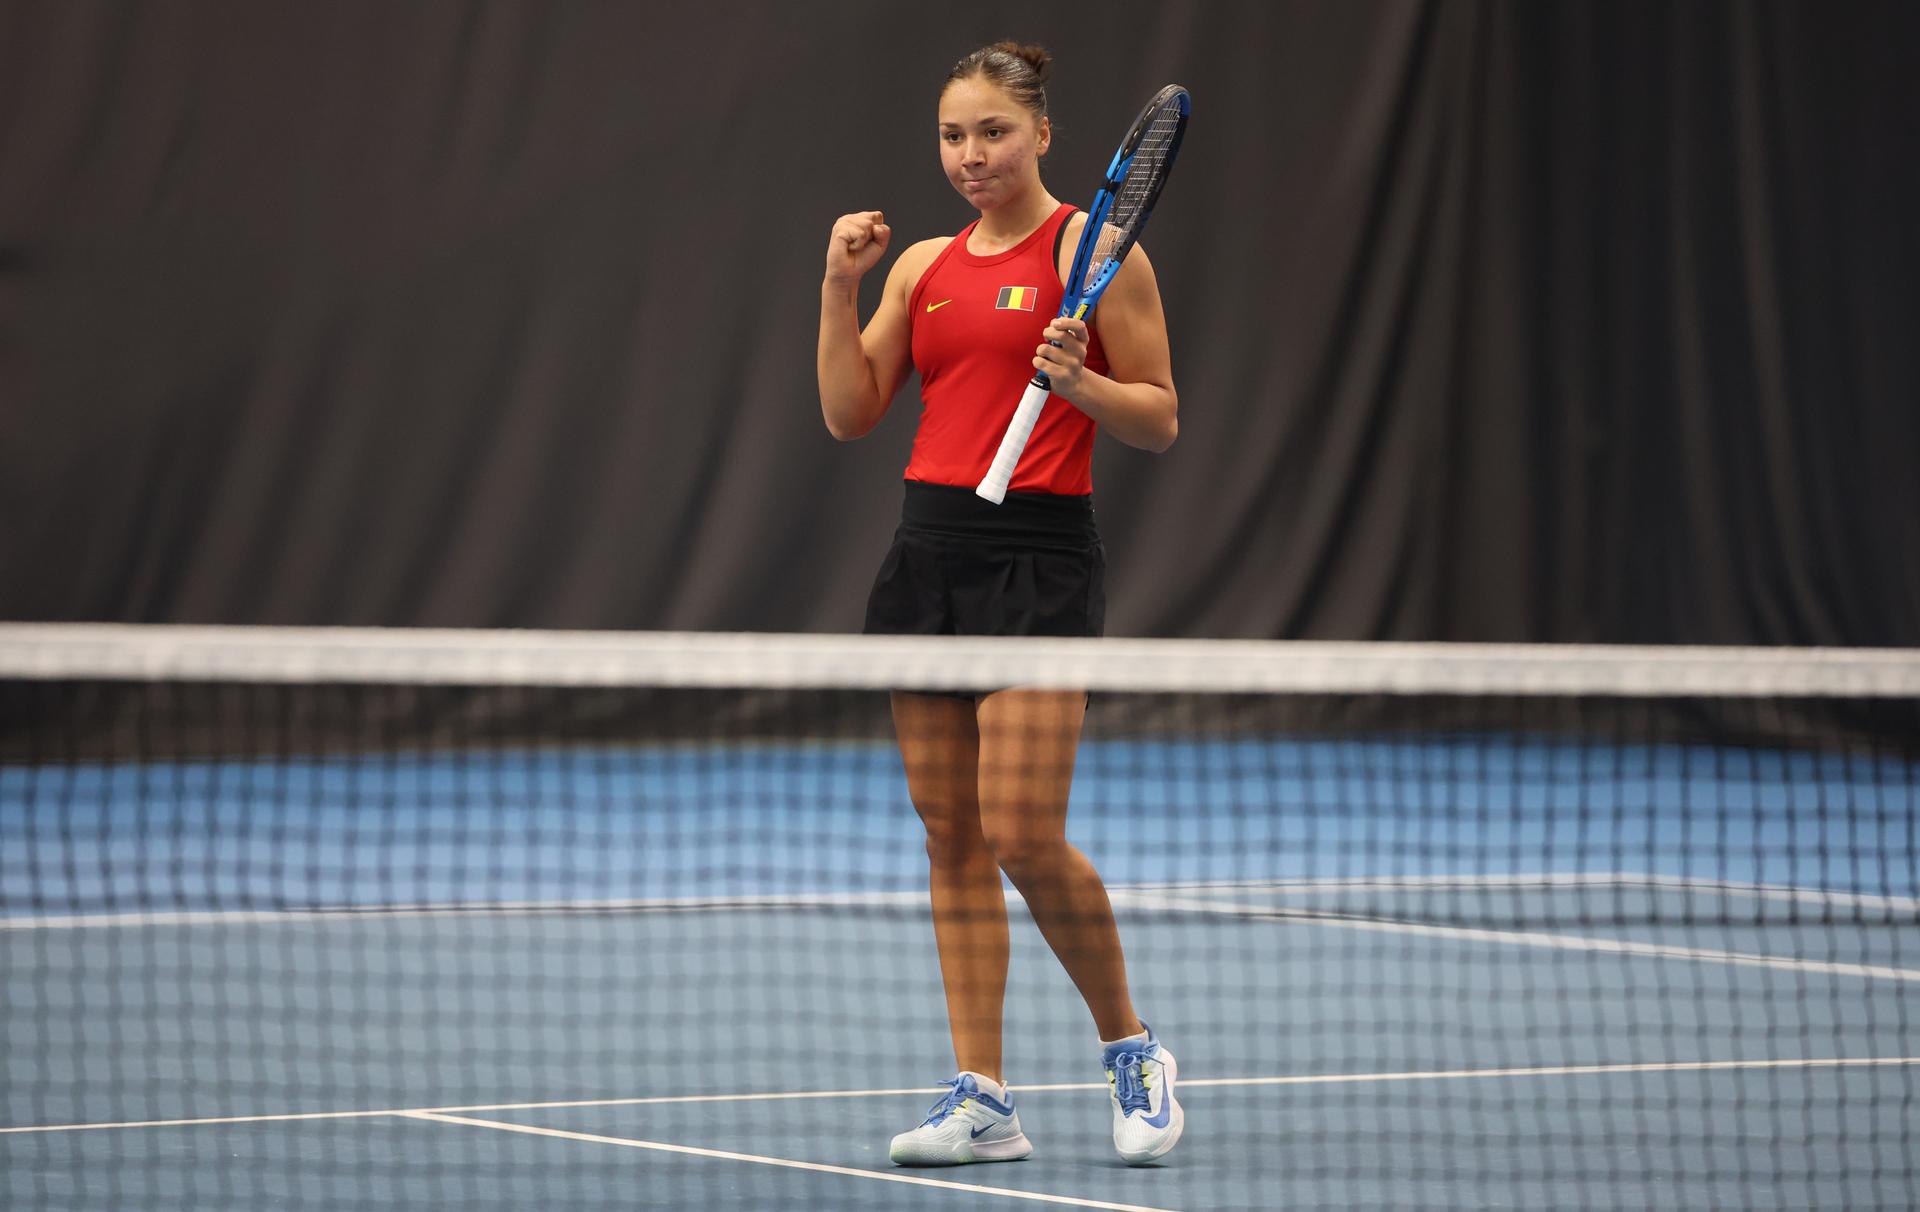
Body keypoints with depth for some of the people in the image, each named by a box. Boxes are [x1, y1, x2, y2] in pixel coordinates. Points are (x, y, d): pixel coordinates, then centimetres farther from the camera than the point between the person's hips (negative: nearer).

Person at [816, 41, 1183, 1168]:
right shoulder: (923, 265, 14)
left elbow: (1161, 420, -3)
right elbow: (851, 412, 10)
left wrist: (1081, 385, -21)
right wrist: (840, 285, 2)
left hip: (1041, 554, -6)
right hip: (930, 547, 6)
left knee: (1023, 832, -13)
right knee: (951, 833, 4)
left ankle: (1134, 1051, 7)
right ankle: (983, 1100, 7)